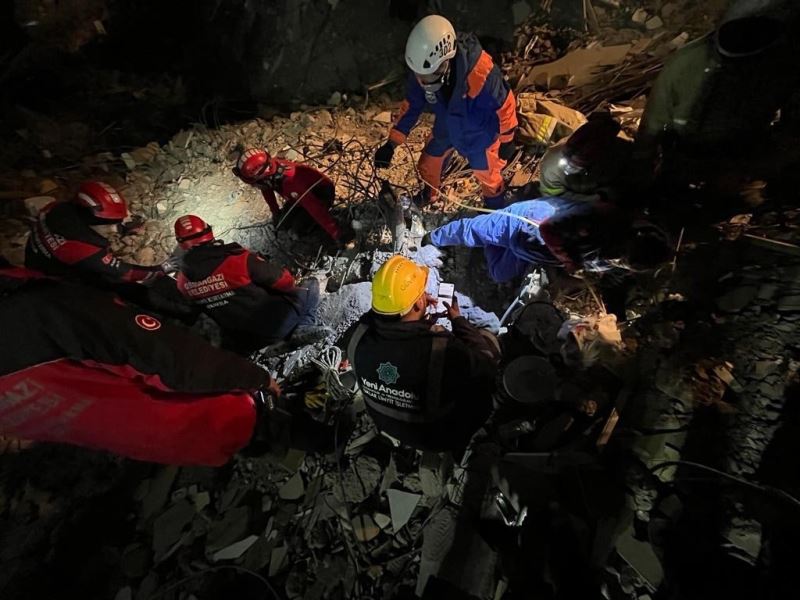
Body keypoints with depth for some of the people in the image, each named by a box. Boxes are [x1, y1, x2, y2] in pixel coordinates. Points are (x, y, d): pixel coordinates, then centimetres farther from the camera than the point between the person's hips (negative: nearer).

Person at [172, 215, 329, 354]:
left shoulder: (182, 280, -3)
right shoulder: (239, 259, -22)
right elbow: (284, 281, -13)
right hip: (272, 325, -4)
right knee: (312, 285, 8)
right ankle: (302, 326, -8)